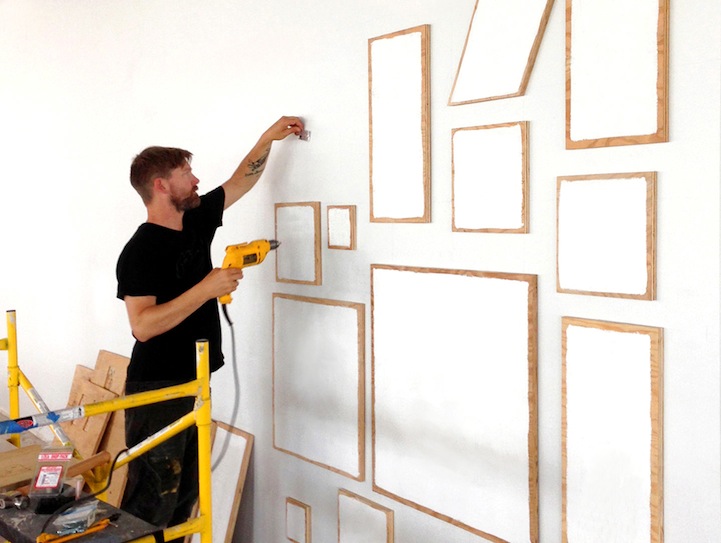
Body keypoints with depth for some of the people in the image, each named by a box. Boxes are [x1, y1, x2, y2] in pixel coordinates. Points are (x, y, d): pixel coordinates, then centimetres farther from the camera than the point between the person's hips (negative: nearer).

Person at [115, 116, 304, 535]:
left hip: (195, 384, 8)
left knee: (185, 496, 14)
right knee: (152, 502, -3)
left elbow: (241, 181, 20)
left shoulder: (196, 221, 8)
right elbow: (142, 325, -24)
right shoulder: (140, 251, -14)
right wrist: (207, 288, -25)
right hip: (156, 391, -8)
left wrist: (269, 138, 16)